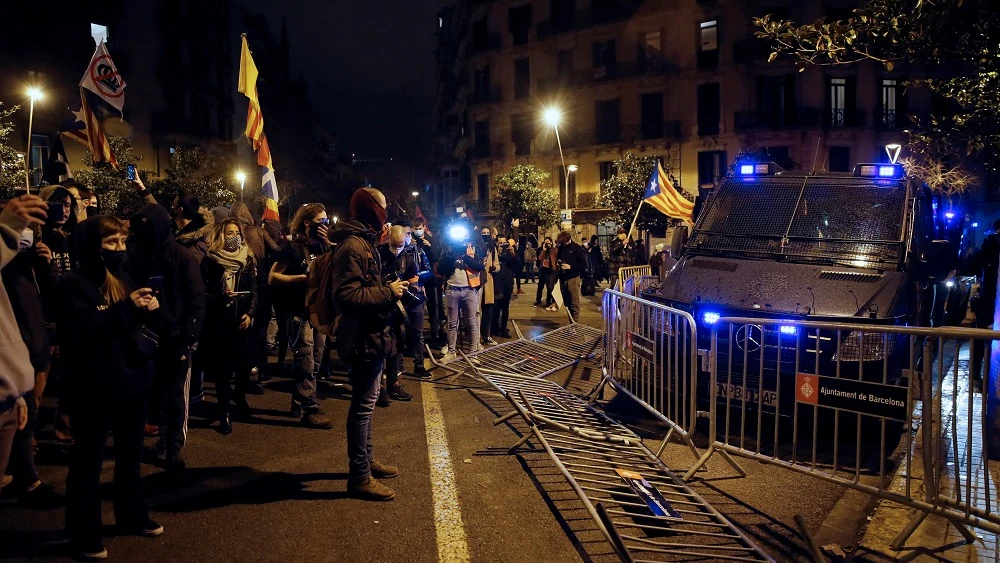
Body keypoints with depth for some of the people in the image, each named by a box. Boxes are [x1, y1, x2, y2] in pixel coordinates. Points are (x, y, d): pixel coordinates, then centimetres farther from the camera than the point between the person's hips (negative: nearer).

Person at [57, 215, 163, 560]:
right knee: (88, 460, 5)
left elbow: (137, 323, 15)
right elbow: (80, 332, -25)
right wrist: (127, 309, -27)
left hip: (131, 379, 7)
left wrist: (149, 310, -7)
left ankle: (131, 517, 34)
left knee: (130, 454, 18)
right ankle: (84, 535, 18)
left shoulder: (123, 280, 10)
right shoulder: (72, 285, -12)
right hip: (94, 387, -7)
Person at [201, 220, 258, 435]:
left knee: (245, 363, 3)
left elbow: (254, 290, 6)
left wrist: (249, 313, -7)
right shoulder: (210, 261, -1)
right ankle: (225, 413, 8)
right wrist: (221, 296, -20)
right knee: (222, 367, -1)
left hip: (242, 320, 2)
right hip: (218, 321, -2)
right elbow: (203, 292, -2)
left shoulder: (248, 260, 7)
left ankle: (241, 398, 31)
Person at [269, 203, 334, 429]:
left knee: (314, 362, 13)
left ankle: (299, 404, 24)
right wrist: (302, 278, -19)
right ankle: (310, 410, -1)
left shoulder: (322, 246, 13)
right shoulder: (293, 247, -7)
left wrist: (328, 242, -6)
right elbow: (273, 277, -11)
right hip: (300, 313, -7)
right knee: (306, 364, -6)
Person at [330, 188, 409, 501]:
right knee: (363, 405, -3)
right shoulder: (352, 246, -19)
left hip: (373, 336, 11)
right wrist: (388, 293, -20)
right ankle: (359, 476, 7)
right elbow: (348, 296, -27)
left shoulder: (364, 243, 15)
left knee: (366, 402, 20)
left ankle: (367, 460, 34)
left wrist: (392, 288, 10)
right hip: (364, 338, -11)